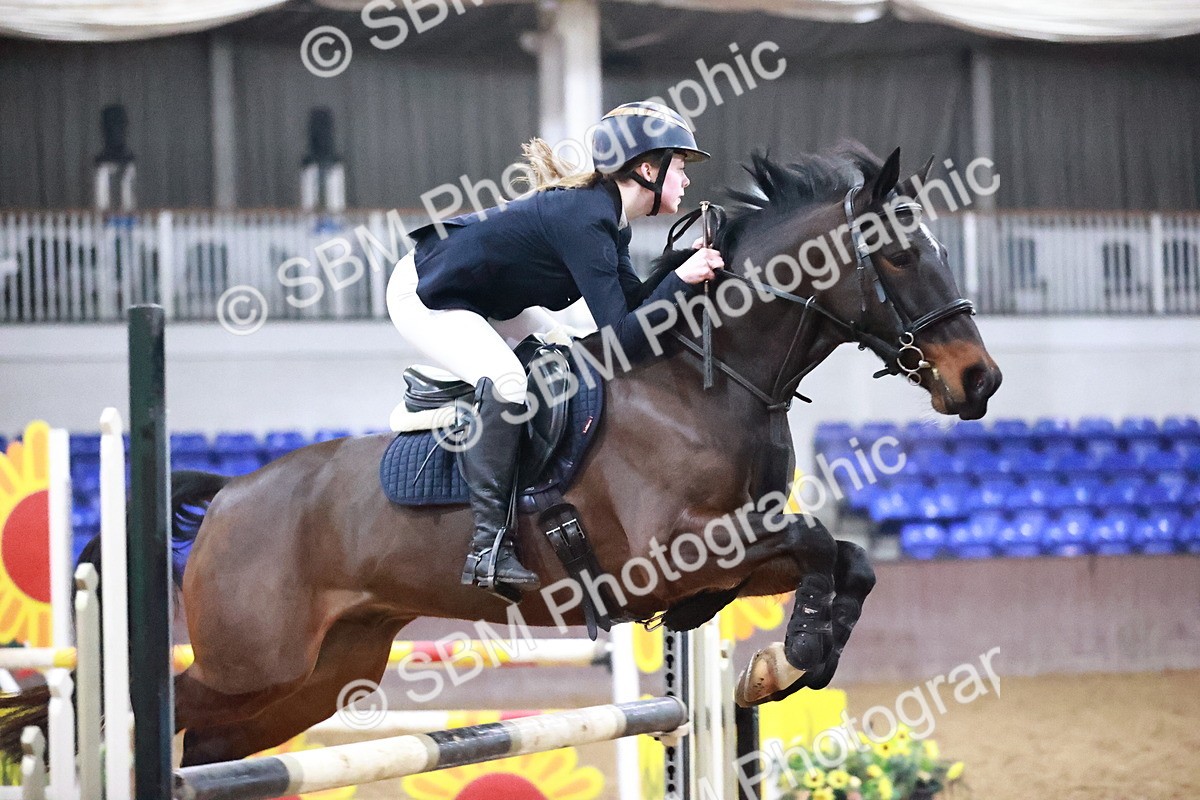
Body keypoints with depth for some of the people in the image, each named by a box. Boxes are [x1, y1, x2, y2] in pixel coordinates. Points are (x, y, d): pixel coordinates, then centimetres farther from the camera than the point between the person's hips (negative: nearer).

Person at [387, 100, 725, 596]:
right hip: (425, 296, -11)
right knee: (506, 382, -31)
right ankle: (488, 546, -27)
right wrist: (681, 279, -31)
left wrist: (689, 265, -6)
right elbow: (622, 341, -32)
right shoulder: (583, 221, -28)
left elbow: (633, 303, 5)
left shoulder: (609, 219, 1)